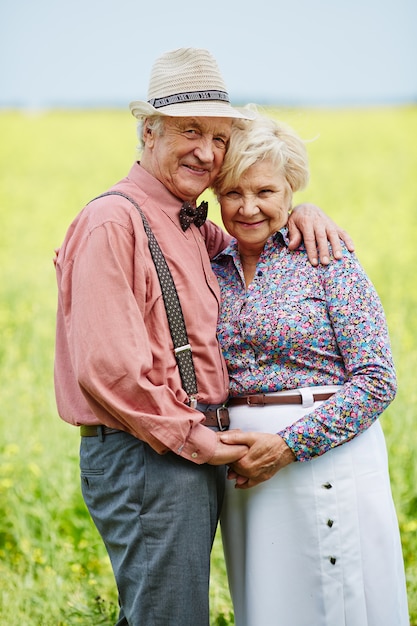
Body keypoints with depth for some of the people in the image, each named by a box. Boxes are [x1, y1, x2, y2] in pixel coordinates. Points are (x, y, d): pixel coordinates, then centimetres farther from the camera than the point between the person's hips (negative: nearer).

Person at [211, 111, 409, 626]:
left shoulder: (325, 258, -5)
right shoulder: (211, 270, 10)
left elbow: (376, 380, -10)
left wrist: (288, 445, -16)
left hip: (327, 454, -5)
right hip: (245, 468, 5)